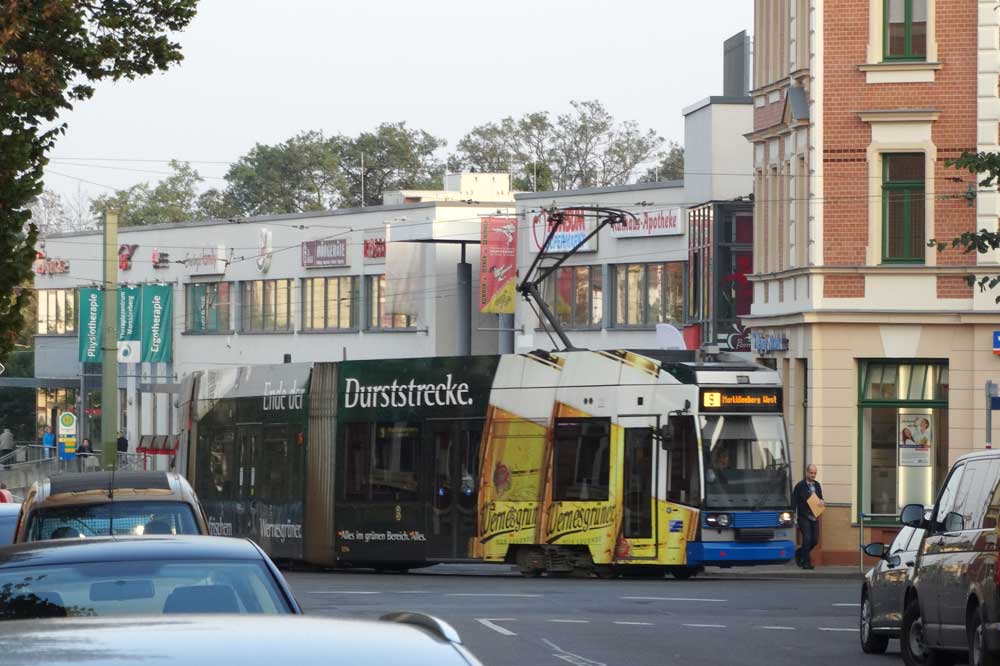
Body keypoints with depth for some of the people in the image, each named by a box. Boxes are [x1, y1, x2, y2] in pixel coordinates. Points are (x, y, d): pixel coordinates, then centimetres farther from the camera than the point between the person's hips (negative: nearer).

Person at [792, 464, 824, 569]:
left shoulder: (817, 485, 11)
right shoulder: (800, 486, -6)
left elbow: (820, 497, 23)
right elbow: (794, 501, -5)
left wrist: (821, 501, -3)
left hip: (814, 517, 6)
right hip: (804, 517, -6)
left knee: (815, 540, 5)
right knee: (807, 539, -11)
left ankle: (799, 553, 27)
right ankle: (806, 562, -2)